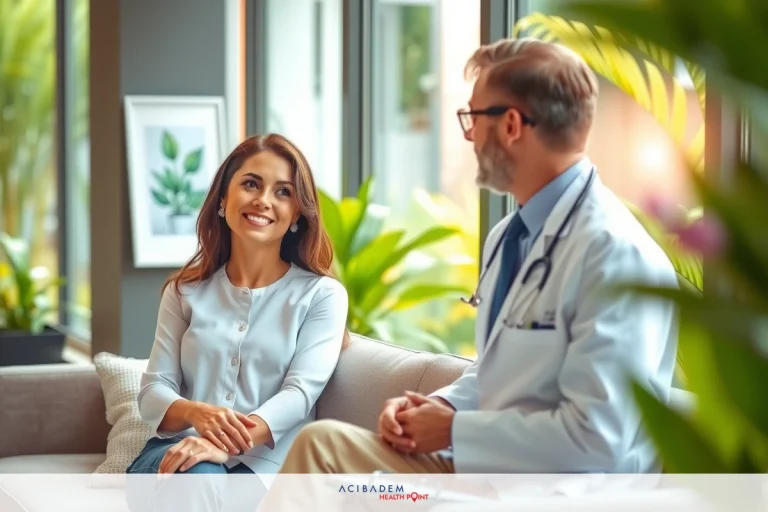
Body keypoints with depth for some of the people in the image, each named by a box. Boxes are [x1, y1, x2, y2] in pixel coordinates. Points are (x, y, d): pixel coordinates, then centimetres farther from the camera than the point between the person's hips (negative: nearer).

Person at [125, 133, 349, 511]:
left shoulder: (322, 295, 7)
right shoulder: (186, 291, 17)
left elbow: (300, 392, -8)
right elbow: (153, 391, 8)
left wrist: (224, 446, -29)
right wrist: (196, 413, -20)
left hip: (262, 467, -2)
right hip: (178, 453, 3)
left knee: (201, 482, -38)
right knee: (197, 477, -36)